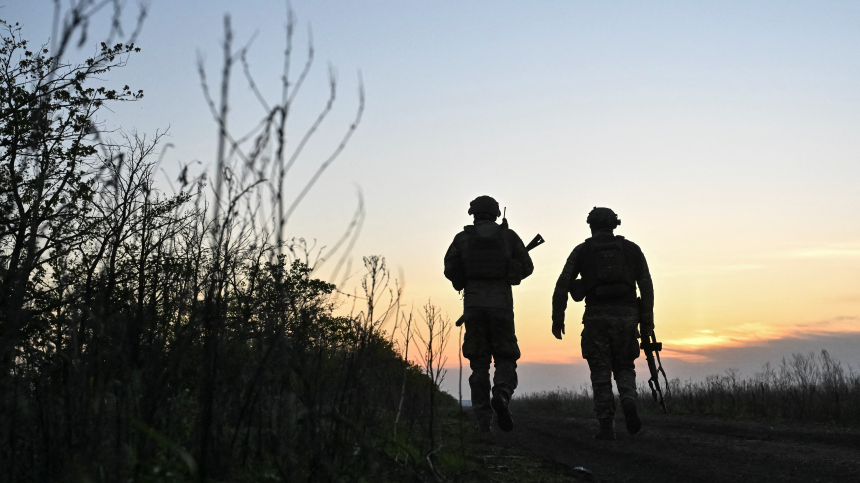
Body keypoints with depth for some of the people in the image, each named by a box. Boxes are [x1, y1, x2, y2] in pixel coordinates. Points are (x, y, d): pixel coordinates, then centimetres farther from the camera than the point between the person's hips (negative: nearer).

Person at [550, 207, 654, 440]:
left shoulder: (582, 250, 9)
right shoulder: (631, 249, 13)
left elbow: (562, 285, 1)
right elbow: (646, 286, 6)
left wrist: (557, 318, 4)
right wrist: (647, 321, 6)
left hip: (596, 317, -1)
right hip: (625, 316, 1)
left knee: (601, 374, 6)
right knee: (624, 368, 15)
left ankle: (607, 427, 1)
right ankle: (629, 403, -13)